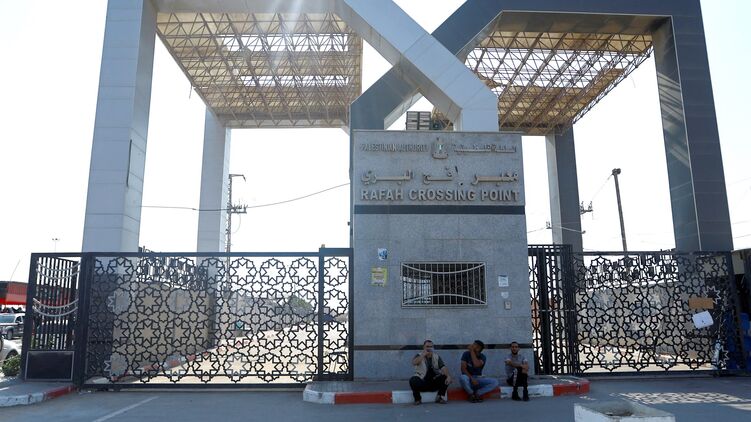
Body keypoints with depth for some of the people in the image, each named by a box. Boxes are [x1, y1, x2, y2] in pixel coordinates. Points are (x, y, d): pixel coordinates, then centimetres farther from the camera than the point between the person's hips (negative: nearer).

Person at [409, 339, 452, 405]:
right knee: (413, 380, -32)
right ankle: (417, 399, -4)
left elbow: (443, 367, -11)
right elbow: (414, 362, -24)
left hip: (434, 383, 2)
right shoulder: (419, 356, -1)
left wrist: (448, 376, -29)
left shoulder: (437, 357, 6)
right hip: (422, 382, -2)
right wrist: (424, 354, -24)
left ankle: (439, 397, 1)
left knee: (445, 378, -23)